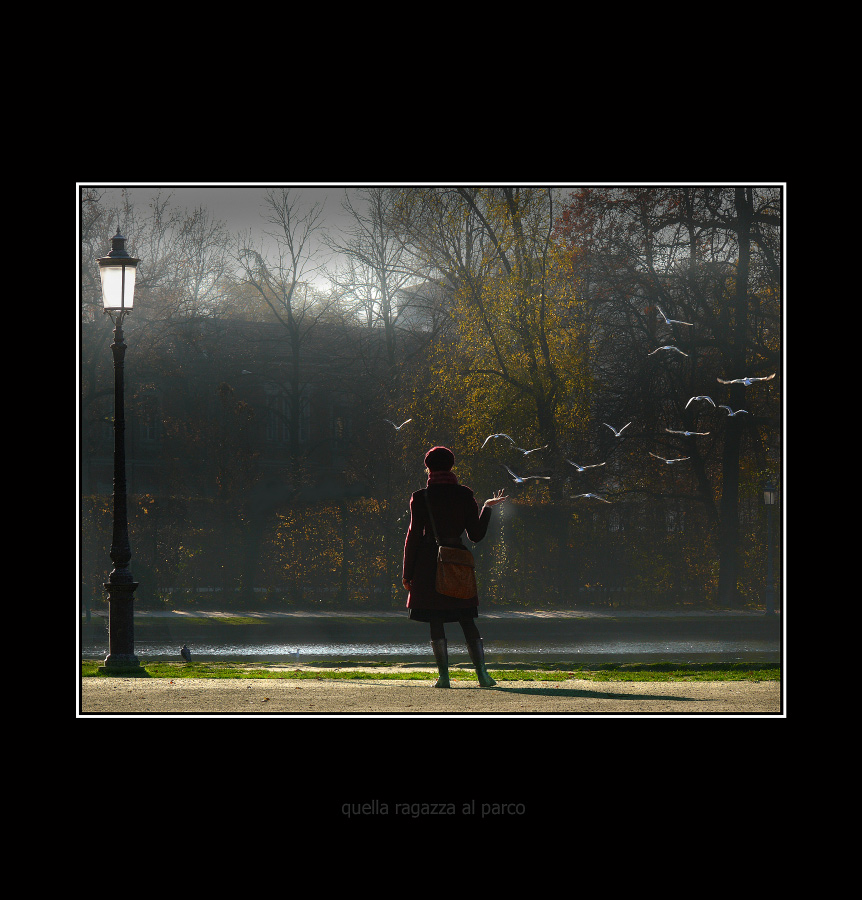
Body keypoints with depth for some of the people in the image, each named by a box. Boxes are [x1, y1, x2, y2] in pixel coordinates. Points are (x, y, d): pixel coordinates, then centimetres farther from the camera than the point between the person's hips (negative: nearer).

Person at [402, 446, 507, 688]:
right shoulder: (465, 495, 2)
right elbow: (476, 535, 5)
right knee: (467, 621, 7)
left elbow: (414, 535, -4)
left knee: (436, 623, 2)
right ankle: (482, 672, -3)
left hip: (429, 563, -2)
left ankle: (444, 676, -3)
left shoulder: (421, 498, -4)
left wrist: (407, 574, 1)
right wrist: (488, 507, 20)